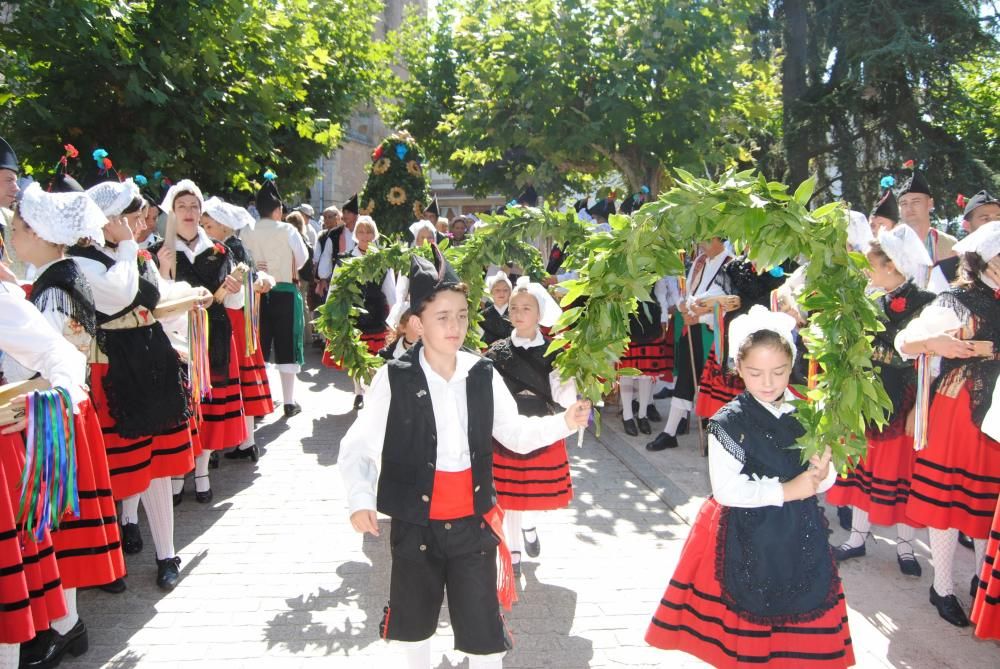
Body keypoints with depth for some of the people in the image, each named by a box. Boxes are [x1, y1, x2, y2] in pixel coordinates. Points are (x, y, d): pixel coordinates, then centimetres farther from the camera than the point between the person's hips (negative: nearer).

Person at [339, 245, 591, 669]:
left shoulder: (483, 375, -4)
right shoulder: (394, 379, -14)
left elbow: (514, 432, 5)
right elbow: (357, 446, -9)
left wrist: (563, 423, -9)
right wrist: (360, 499, -24)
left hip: (474, 523, 1)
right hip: (415, 524, -1)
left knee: (483, 628, 8)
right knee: (415, 619, 21)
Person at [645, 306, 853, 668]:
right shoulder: (729, 422, -13)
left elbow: (827, 479, 6)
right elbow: (727, 490, -17)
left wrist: (820, 473, -16)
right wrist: (786, 490, -17)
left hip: (801, 538, 4)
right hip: (747, 541, -4)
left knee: (805, 639, 14)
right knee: (749, 633, 7)